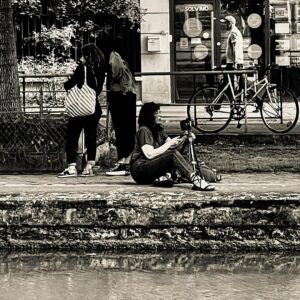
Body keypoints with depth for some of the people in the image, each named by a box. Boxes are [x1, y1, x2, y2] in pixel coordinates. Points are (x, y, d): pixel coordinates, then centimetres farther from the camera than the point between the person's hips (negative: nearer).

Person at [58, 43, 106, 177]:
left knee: (72, 136, 0)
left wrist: (66, 84, 11)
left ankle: (71, 167, -7)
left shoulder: (82, 69, -11)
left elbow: (69, 85, -9)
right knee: (91, 137, 10)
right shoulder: (100, 71, 4)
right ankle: (89, 167, 9)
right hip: (94, 108, 5)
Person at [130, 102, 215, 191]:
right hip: (140, 170, -9)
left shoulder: (158, 129, 15)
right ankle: (196, 181, -37)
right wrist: (169, 143, -16)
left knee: (175, 151, -5)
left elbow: (173, 146, 9)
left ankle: (163, 177, -29)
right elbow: (149, 154, -22)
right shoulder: (143, 130, -11)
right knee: (173, 154, -23)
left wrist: (184, 139, -11)